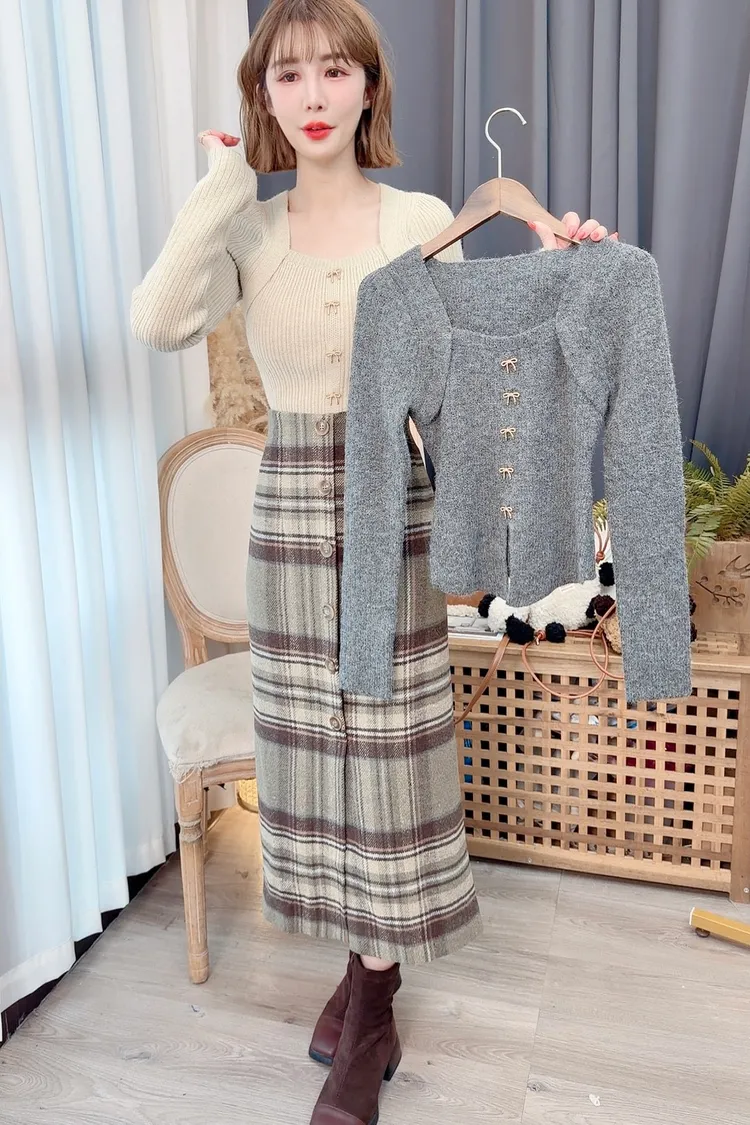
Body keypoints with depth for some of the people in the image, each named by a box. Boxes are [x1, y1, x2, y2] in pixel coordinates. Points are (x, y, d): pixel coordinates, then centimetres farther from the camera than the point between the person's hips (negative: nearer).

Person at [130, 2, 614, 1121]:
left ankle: (368, 1016, 24)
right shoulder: (247, 233, 4)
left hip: (395, 503, -2)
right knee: (314, 746, 10)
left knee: (389, 748, 4)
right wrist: (218, 192, -10)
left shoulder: (424, 221, 1)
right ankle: (369, 966, 35)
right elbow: (157, 325, -14)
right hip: (291, 509, 2)